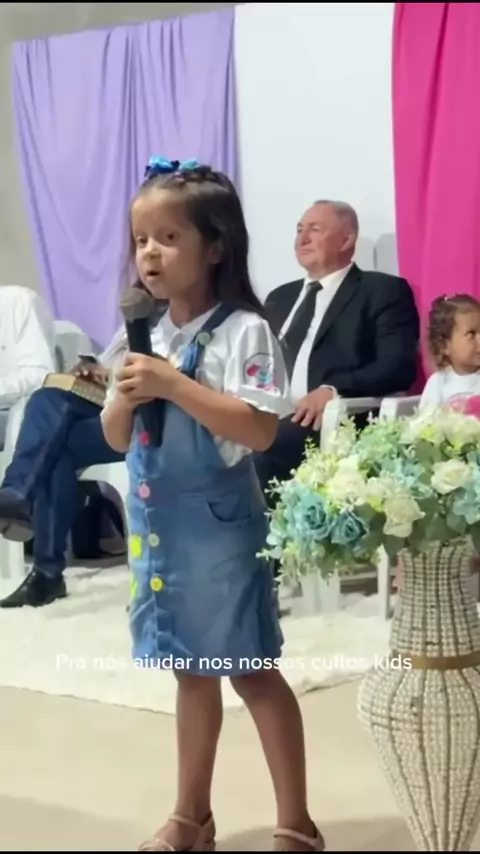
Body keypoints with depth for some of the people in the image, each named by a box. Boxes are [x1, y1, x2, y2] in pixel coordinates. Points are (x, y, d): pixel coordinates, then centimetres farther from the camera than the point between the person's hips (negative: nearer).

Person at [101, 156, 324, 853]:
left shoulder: (242, 330, -13)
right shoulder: (144, 336, 7)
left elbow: (259, 430, -23)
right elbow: (117, 439, 11)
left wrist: (173, 384, -26)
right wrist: (127, 397, -11)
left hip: (219, 525, -6)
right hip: (159, 524, 6)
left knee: (252, 671, 3)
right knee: (192, 671, 18)